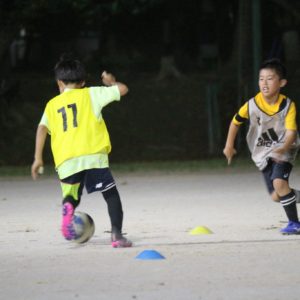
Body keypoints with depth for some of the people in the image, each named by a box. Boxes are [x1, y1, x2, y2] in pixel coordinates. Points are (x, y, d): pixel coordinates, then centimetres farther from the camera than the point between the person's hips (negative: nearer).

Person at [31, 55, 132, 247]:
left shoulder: (52, 105, 19)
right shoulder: (90, 94, 13)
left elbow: (42, 128, 6)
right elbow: (123, 89, 13)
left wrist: (38, 158, 5)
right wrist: (111, 82, 35)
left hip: (66, 160, 2)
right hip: (93, 155, -2)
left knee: (72, 198, 17)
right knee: (111, 194, 4)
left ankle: (68, 207, -18)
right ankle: (117, 234, -11)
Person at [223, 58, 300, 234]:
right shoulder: (252, 105, -11)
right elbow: (236, 122, 7)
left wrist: (284, 147, -42)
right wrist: (229, 146, 12)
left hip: (283, 150, -3)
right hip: (263, 154, 3)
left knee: (279, 182, -28)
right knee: (276, 196, -3)